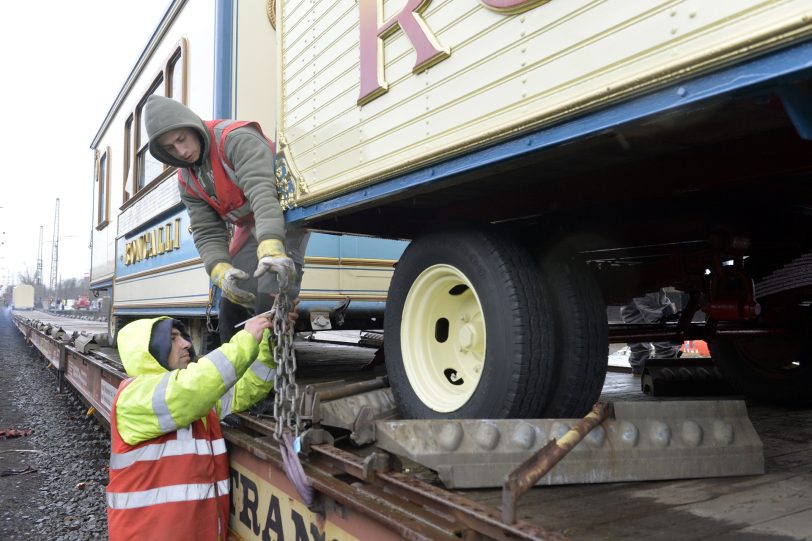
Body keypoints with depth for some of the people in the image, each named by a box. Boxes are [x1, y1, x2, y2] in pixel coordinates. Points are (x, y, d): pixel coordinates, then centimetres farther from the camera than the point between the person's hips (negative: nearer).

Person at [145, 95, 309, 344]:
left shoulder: (238, 140, -22)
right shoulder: (187, 181, 3)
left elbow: (262, 192, -37)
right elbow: (208, 233, -3)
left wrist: (271, 248, -52)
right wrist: (220, 270, -25)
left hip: (283, 217, -8)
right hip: (249, 228, 8)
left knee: (271, 295, -25)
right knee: (231, 299, 5)